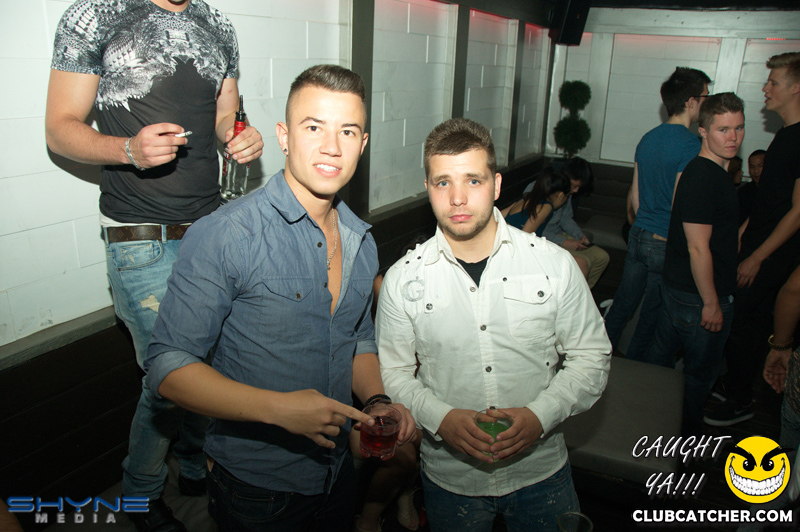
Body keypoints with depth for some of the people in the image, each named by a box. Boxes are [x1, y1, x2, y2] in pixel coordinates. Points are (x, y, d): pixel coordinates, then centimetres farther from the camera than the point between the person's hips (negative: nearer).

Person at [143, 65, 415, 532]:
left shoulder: (363, 242, 1)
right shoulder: (223, 237, -21)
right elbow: (169, 367, -20)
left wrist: (379, 401, -6)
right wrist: (278, 408, -29)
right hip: (254, 487, -6)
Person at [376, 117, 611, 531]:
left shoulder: (555, 264, -10)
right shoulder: (403, 279, -9)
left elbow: (591, 355, -3)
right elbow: (391, 373, -3)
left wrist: (540, 414, -17)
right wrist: (441, 418, -20)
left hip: (541, 471, 1)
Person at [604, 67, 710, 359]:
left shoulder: (647, 139, 7)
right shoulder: (690, 144, -17)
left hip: (639, 235, 7)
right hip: (667, 244, -7)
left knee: (622, 305, 18)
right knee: (651, 319, 8)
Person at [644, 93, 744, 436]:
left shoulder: (711, 171, 9)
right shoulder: (703, 177, -23)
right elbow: (698, 248, -25)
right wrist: (712, 303, -20)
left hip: (678, 286, 10)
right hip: (699, 295, -10)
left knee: (661, 354, 20)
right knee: (700, 373, 8)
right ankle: (687, 441, 28)